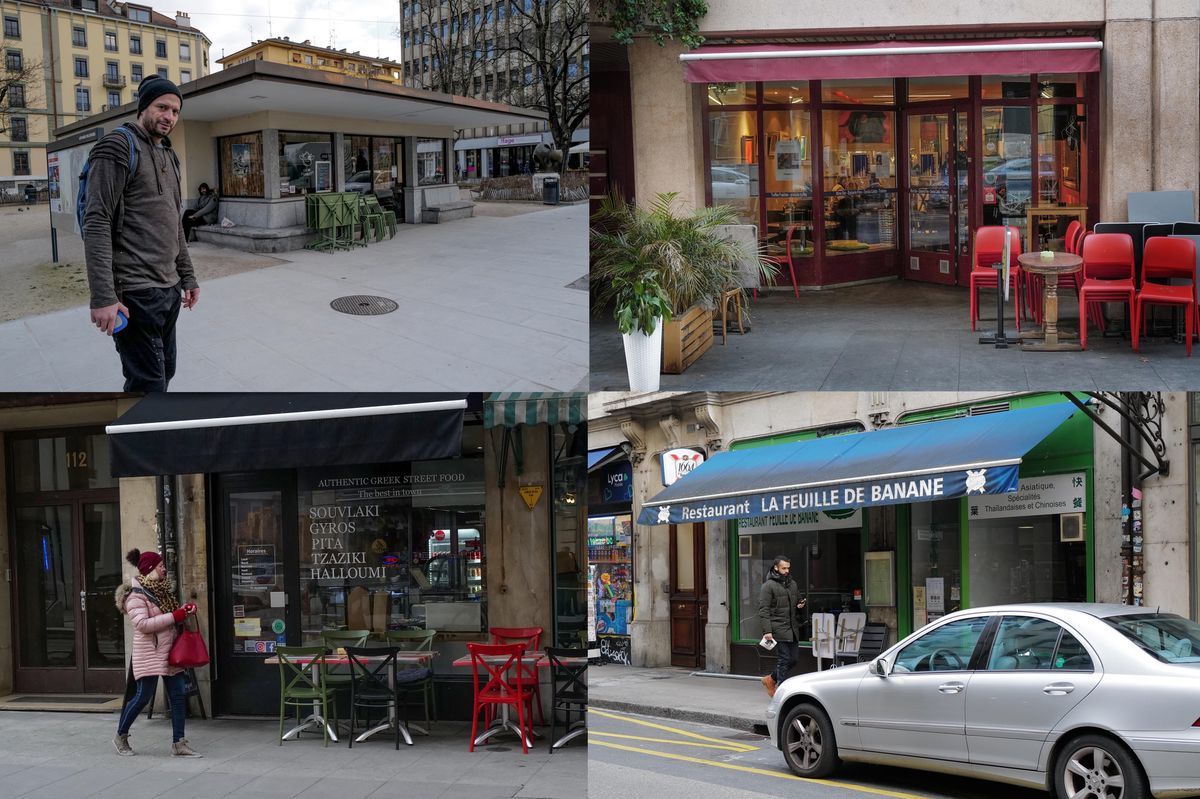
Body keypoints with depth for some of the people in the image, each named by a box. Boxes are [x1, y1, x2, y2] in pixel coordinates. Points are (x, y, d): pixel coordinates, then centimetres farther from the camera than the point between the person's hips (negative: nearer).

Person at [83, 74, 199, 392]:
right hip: (136, 292, -9)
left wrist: (187, 276, 20)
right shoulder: (118, 148, -8)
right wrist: (103, 296, -23)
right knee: (150, 384, -9)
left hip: (169, 289, 9)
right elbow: (97, 223, -16)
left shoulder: (169, 157, 18)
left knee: (164, 372, 13)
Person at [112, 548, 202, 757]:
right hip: (149, 653, -8)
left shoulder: (163, 589, 13)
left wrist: (185, 610, 3)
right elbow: (142, 624, -23)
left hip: (170, 652, 8)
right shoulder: (136, 594, -12)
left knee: (178, 695, 2)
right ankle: (121, 736, 18)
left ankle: (179, 743, 6)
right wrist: (174, 616, -24)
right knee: (143, 696, -2)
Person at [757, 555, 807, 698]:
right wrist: (767, 631, -18)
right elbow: (763, 610, -10)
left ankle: (771, 679, 28)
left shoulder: (792, 584, 16)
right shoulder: (768, 586, -6)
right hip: (779, 630, -7)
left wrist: (800, 605, 5)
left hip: (793, 630, 7)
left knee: (793, 659, 8)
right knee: (783, 660, -6)